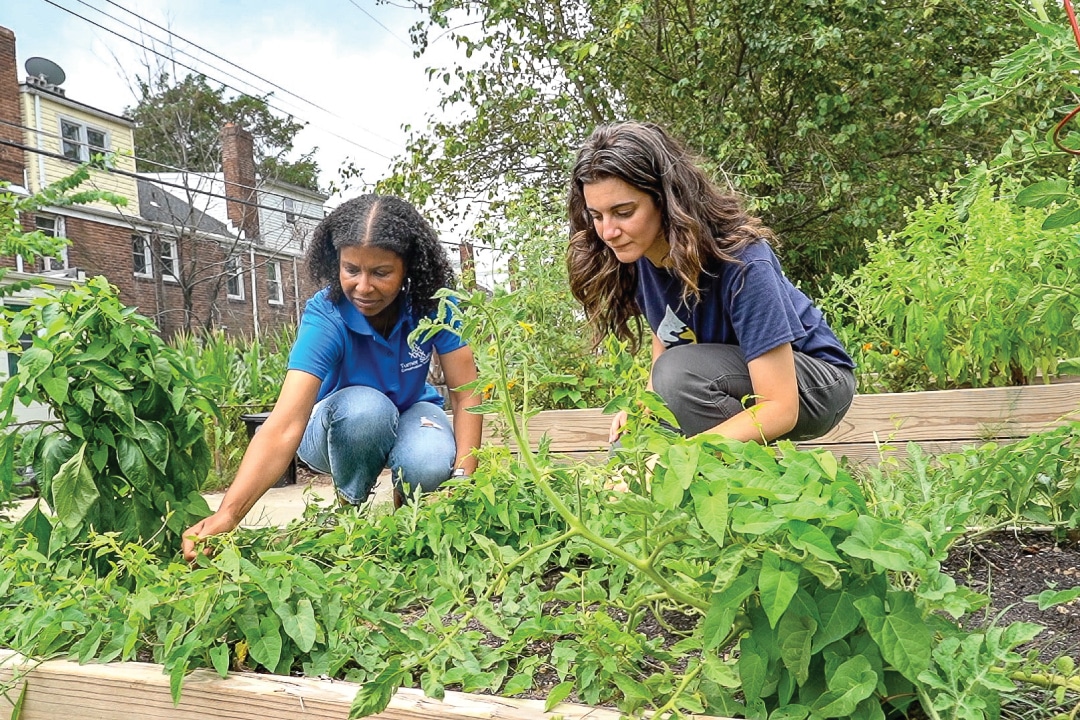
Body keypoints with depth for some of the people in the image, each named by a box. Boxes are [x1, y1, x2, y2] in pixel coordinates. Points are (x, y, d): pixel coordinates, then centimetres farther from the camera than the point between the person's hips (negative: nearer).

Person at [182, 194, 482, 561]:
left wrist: (464, 477, -34)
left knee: (430, 467, -34)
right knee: (365, 406, -37)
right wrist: (226, 515, -57)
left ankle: (406, 504, 4)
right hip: (339, 428, -1)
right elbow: (284, 427, -43)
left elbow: (466, 394, -20)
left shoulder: (433, 302, -24)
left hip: (410, 413, 2)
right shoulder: (325, 317, -31)